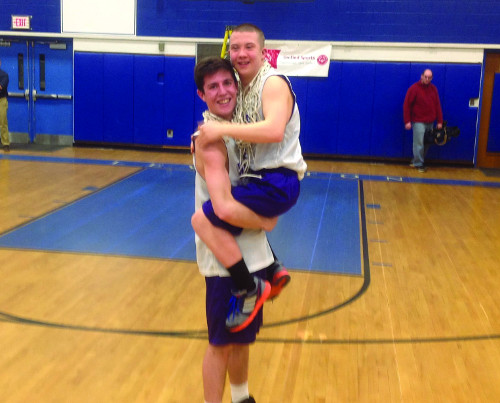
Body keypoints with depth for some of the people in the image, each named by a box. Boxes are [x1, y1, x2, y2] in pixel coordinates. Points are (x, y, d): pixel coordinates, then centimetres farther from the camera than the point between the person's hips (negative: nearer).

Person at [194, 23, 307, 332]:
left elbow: (274, 131, -30)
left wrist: (222, 129, -26)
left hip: (276, 183, -10)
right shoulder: (243, 87, 14)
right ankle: (274, 271, 33)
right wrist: (207, 135, 5)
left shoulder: (273, 83, -13)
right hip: (260, 179, 10)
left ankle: (250, 290, -8)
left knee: (204, 220, -18)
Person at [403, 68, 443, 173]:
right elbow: (406, 105, -7)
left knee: (427, 143, 8)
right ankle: (418, 164, 4)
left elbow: (437, 105, 9)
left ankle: (415, 160, 22)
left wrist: (440, 121, 4)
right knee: (419, 143, -7)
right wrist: (407, 121, -12)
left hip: (430, 122, 5)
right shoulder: (414, 88, -6)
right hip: (418, 121, -5)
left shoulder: (433, 89, 9)